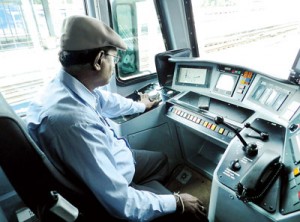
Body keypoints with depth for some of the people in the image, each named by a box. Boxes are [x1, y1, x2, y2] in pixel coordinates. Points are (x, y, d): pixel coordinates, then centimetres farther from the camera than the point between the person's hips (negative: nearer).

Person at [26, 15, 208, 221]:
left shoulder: (69, 86, -12)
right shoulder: (75, 121, -41)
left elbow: (107, 101, 9)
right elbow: (122, 204, -33)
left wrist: (141, 106, 27)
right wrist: (177, 202, -18)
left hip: (110, 160, 8)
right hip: (113, 196, -7)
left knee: (161, 158, 26)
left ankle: (157, 192, 50)